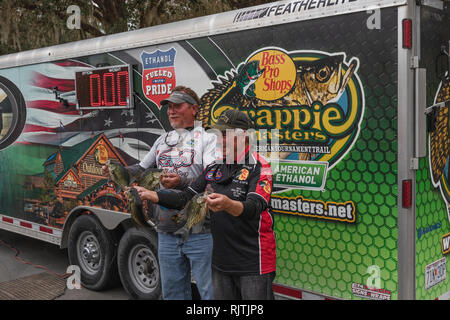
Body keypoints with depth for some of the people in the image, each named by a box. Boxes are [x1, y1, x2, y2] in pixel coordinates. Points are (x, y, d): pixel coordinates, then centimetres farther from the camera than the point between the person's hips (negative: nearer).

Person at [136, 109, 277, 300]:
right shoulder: (214, 168, 12)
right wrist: (150, 195, -5)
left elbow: (254, 208, -25)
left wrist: (228, 205, -45)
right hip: (221, 262, 6)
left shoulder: (259, 167, -10)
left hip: (253, 264, -6)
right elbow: (185, 198, 8)